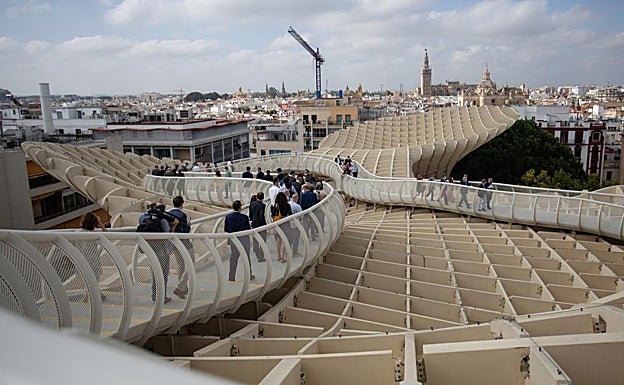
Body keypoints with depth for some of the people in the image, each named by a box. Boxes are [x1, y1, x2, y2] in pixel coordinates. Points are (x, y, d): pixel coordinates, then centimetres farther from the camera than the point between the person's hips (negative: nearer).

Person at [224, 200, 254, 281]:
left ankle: (232, 277, 14)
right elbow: (248, 229, -14)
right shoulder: (244, 217, -17)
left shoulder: (228, 217, -6)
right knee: (246, 257, 13)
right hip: (244, 239, -3)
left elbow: (225, 229, -2)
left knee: (234, 257, 12)